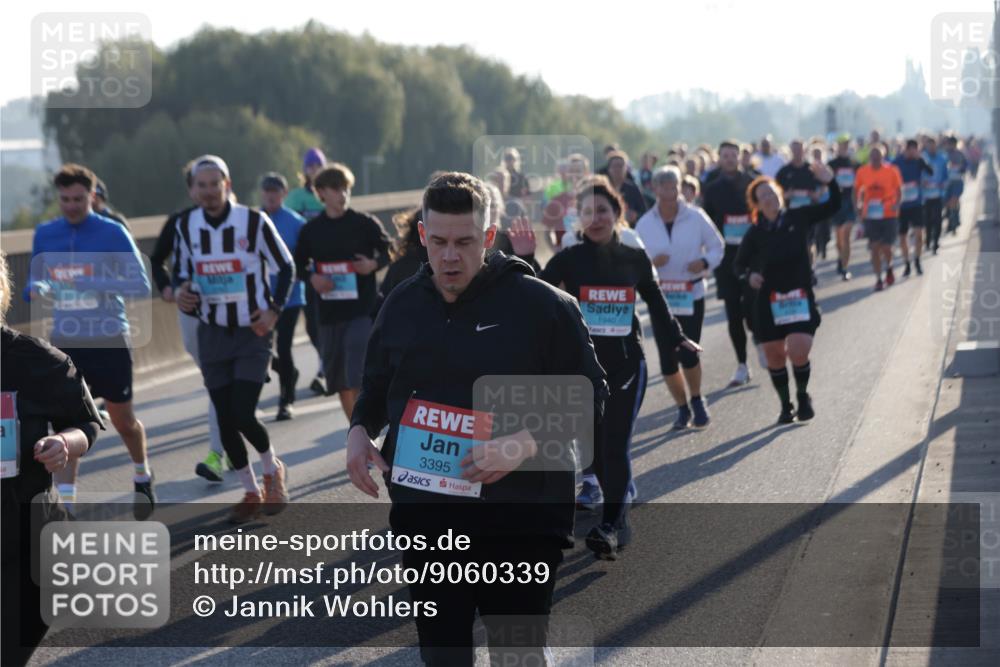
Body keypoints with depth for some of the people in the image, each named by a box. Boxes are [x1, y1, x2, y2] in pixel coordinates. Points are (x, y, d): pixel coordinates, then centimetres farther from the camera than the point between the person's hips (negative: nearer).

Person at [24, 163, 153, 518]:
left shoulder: (113, 233, -9)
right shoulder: (44, 235, 4)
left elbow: (141, 285, -12)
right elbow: (36, 280, 14)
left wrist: (91, 283, -25)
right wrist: (36, 290, -12)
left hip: (110, 342, -2)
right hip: (65, 343, 2)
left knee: (123, 421, 13)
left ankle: (143, 480, 41)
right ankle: (65, 506, -9)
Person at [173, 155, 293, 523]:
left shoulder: (253, 221, -10)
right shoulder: (186, 227, 1)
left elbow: (286, 266, 0)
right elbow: (182, 272, 14)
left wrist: (275, 310, -9)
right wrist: (180, 291, -9)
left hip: (253, 331, -4)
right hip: (213, 333, 4)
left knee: (243, 415, -14)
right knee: (225, 419, 4)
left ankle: (273, 469, 16)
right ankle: (251, 492, 21)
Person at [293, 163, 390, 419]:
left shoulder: (365, 223, -2)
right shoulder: (311, 229, 5)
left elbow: (389, 252, 7)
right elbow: (299, 264, 15)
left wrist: (374, 264, -13)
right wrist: (312, 278, -5)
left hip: (362, 311, -4)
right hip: (329, 313, 4)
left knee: (357, 378, -16)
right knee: (339, 381, 10)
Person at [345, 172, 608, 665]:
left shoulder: (542, 304, -9)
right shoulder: (402, 304, 7)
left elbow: (589, 395, -7)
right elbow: (377, 387, 21)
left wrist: (526, 443, -22)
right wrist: (359, 430, 0)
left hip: (520, 518, -5)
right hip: (424, 518, 5)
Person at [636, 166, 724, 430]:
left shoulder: (696, 217, -4)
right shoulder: (644, 224, -1)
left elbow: (717, 247, 5)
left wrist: (705, 262, -15)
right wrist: (651, 262, -18)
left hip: (692, 295, -2)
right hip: (660, 297, 2)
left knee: (689, 353, -10)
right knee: (668, 358, 3)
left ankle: (697, 400, 17)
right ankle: (683, 408, 22)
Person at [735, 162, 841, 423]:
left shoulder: (797, 218, 0)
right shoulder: (755, 233, 0)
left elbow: (833, 207, 1)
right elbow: (740, 263, 8)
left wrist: (830, 182, -16)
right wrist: (749, 275, -14)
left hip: (800, 296, -1)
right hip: (769, 300, 1)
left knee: (798, 353, -15)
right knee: (774, 356, 5)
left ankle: (803, 396, 13)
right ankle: (785, 405, 25)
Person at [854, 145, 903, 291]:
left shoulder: (891, 170, -5)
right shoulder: (862, 172, 0)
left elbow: (898, 190, 1)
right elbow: (857, 190, 11)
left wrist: (896, 205, -15)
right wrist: (859, 205, -2)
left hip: (889, 214, -1)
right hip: (870, 216, 1)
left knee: (886, 247, 1)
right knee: (875, 248, 0)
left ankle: (889, 268, 33)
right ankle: (878, 279, 9)